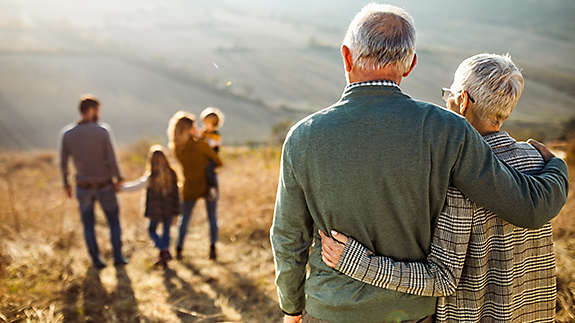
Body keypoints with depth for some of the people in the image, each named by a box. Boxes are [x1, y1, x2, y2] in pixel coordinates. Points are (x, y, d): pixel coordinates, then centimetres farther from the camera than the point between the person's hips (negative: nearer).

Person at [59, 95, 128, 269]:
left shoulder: (67, 134, -9)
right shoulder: (103, 130, -18)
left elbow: (63, 163, -3)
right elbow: (111, 159, -17)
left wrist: (66, 183, 12)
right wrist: (118, 179, -2)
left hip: (83, 187, 2)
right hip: (105, 186, -2)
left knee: (88, 224, 18)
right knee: (114, 221, 17)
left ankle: (96, 259, 18)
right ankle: (118, 256, 17)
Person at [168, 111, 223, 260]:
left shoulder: (176, 149, -5)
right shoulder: (201, 145, -20)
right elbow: (219, 163, -10)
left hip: (190, 188, 3)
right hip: (208, 186, -3)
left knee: (184, 219, 18)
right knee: (212, 219, 12)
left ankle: (179, 249, 15)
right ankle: (212, 248, 2)